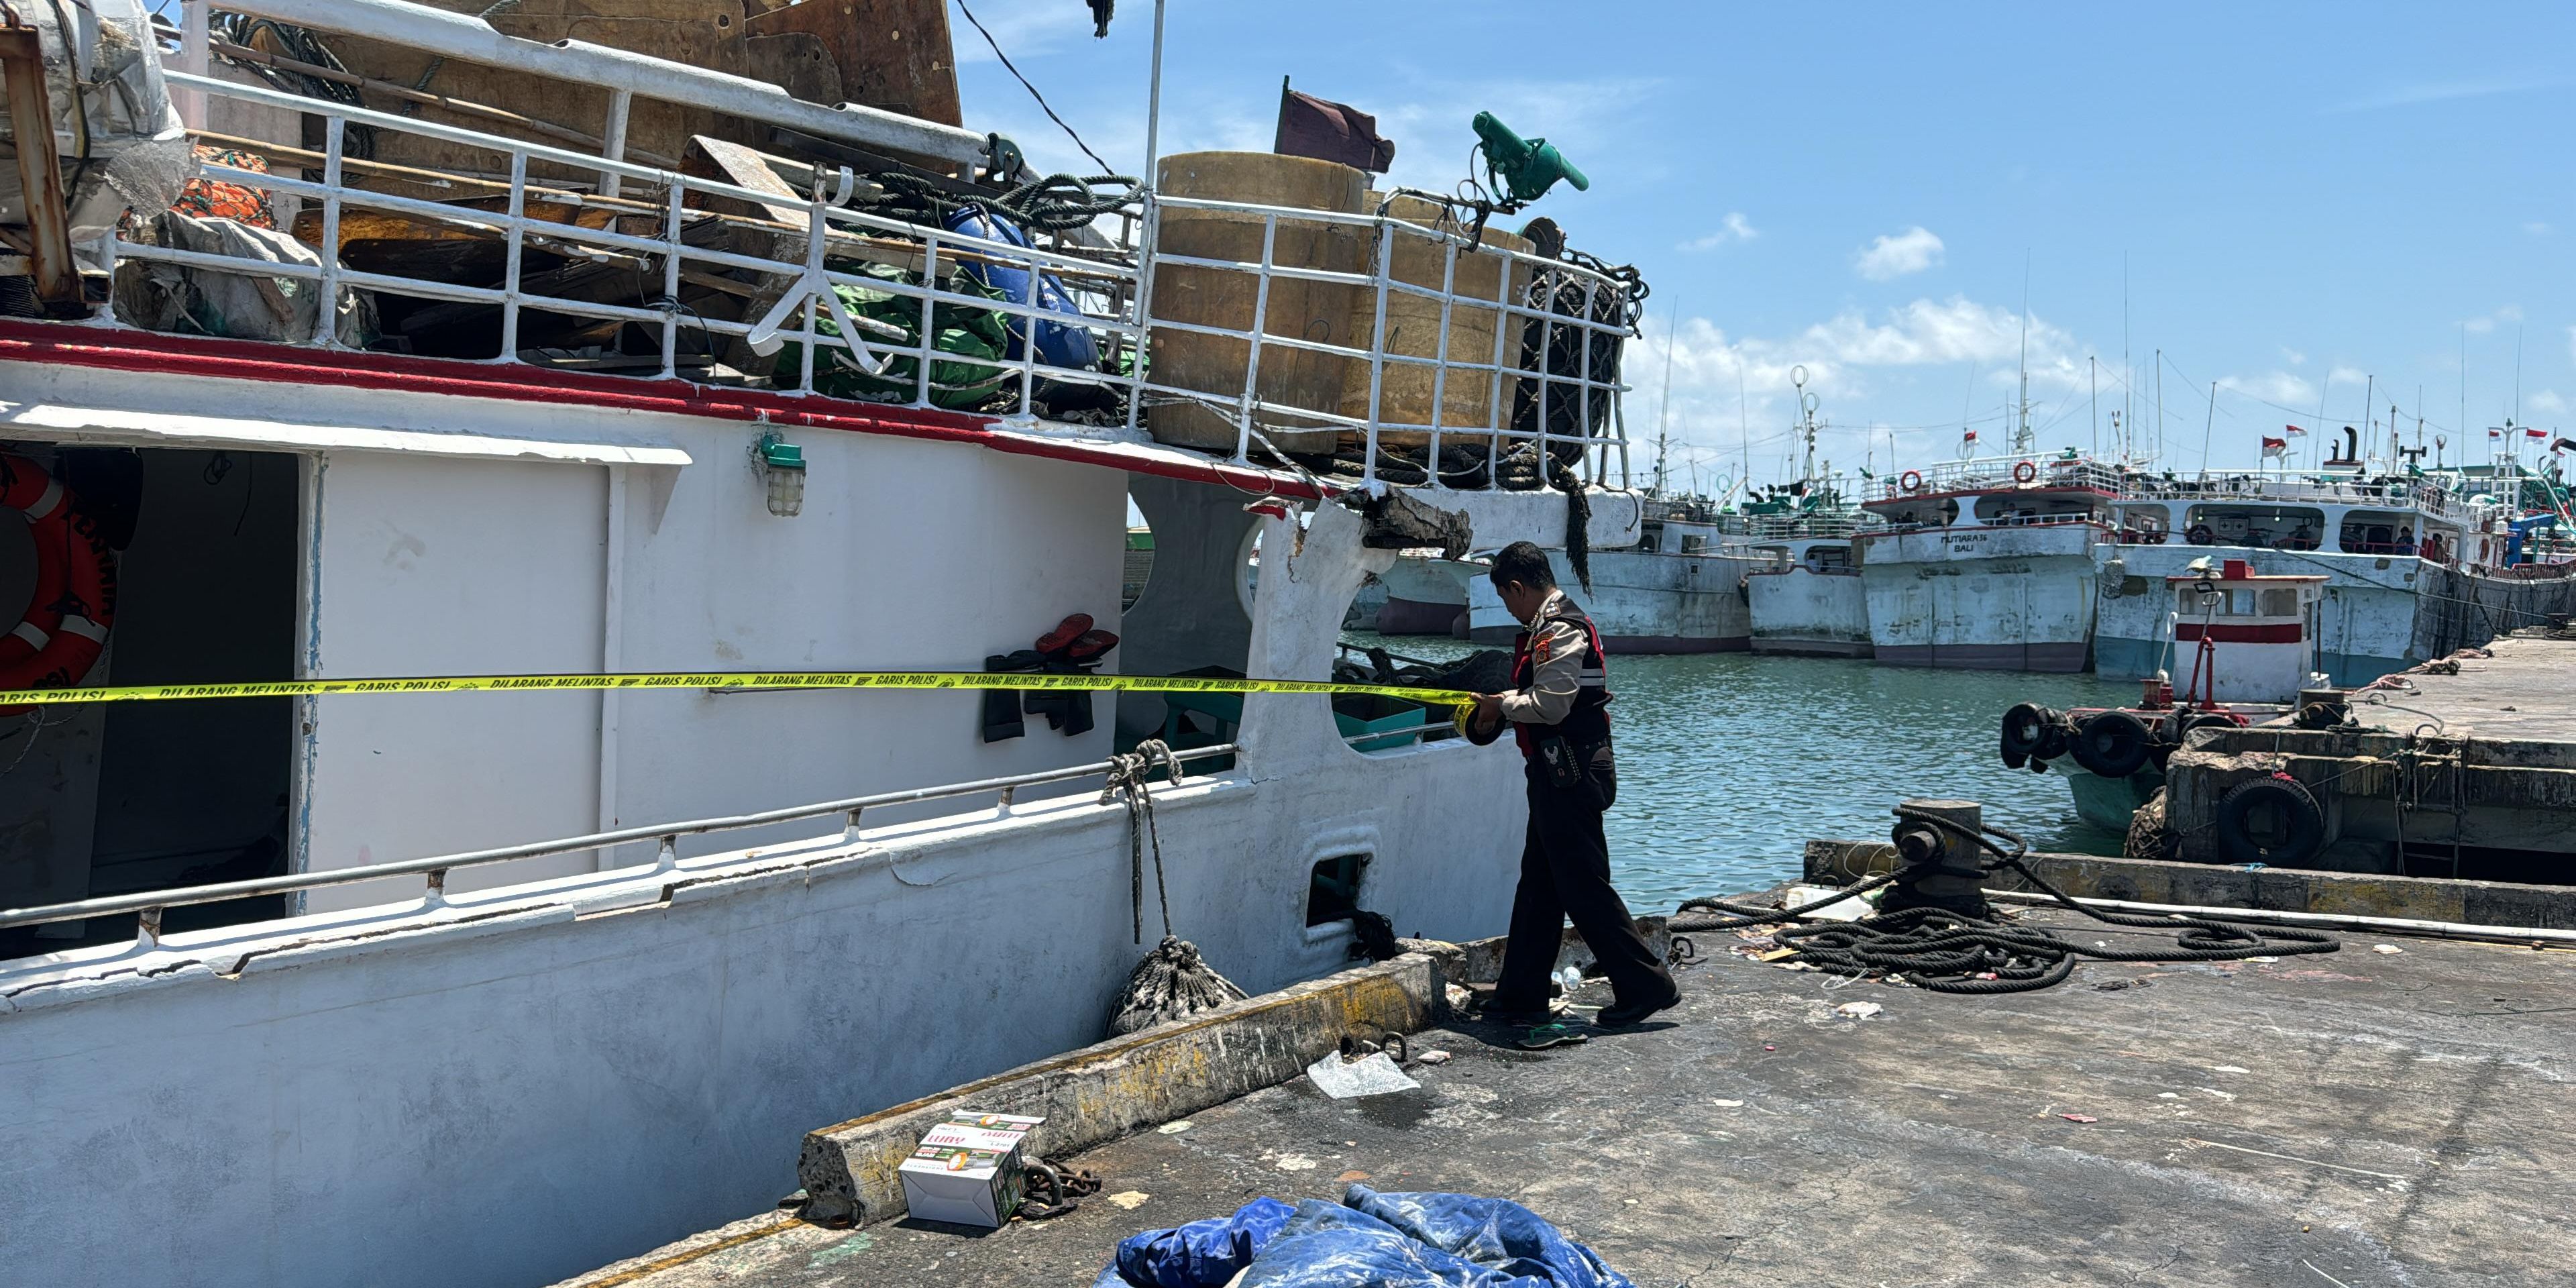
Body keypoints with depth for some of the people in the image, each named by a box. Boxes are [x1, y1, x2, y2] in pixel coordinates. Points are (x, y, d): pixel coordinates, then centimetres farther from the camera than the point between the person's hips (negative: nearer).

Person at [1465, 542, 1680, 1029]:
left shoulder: (1559, 632, -16)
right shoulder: (1557, 624, 18)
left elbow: (1551, 704, -24)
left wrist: (1503, 705, -8)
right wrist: (1504, 709, 9)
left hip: (1570, 774, -11)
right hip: (1561, 772, 11)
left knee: (1584, 885, -6)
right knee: (1538, 885, 14)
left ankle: (1647, 985, 1)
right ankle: (1522, 994, 22)